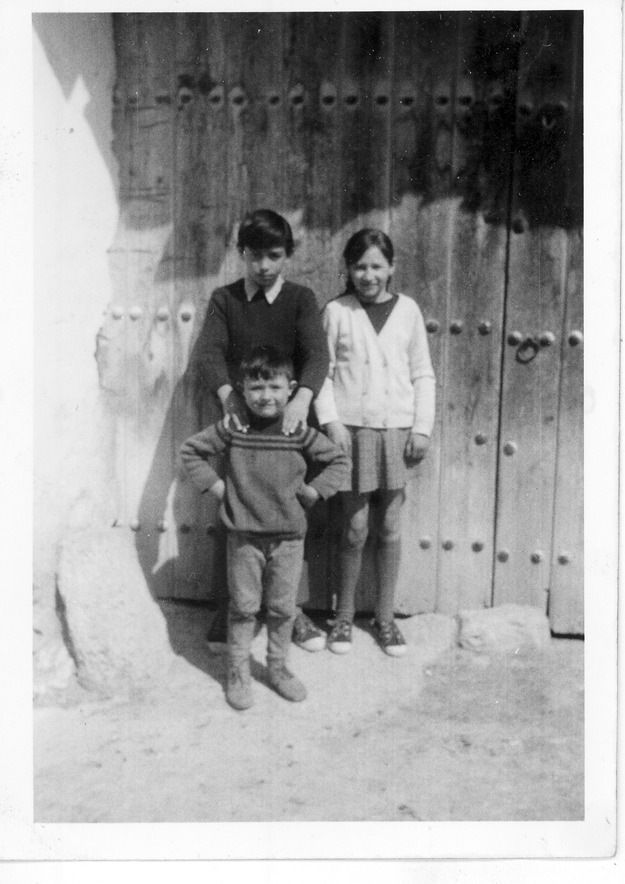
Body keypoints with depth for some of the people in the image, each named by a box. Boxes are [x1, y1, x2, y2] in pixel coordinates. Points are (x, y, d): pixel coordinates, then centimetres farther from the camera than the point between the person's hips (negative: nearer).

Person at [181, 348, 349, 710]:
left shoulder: (301, 434, -7)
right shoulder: (232, 429, -8)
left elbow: (340, 461, 3)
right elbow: (191, 450, 4)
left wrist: (313, 490, -5)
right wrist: (214, 484, -4)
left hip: (289, 536, 1)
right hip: (244, 535, -1)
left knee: (283, 608, 13)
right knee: (243, 607, 9)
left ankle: (278, 667, 33)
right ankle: (239, 672, 25)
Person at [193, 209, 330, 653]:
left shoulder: (301, 299, 1)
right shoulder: (225, 299, 4)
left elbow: (317, 353, -14)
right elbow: (208, 351, -12)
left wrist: (302, 396, -35)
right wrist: (228, 394, -33)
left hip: (288, 422, 0)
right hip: (240, 422, 1)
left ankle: (296, 612, 21)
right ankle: (228, 612, 20)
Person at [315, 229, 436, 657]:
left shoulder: (408, 310, 4)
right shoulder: (337, 311, 0)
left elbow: (423, 375, 6)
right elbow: (322, 370, -1)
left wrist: (422, 427, -1)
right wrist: (331, 421, -11)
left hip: (397, 429, 2)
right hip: (352, 429, -1)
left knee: (390, 529, 8)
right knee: (355, 529, 3)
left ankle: (385, 616, 23)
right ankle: (344, 615, 20)